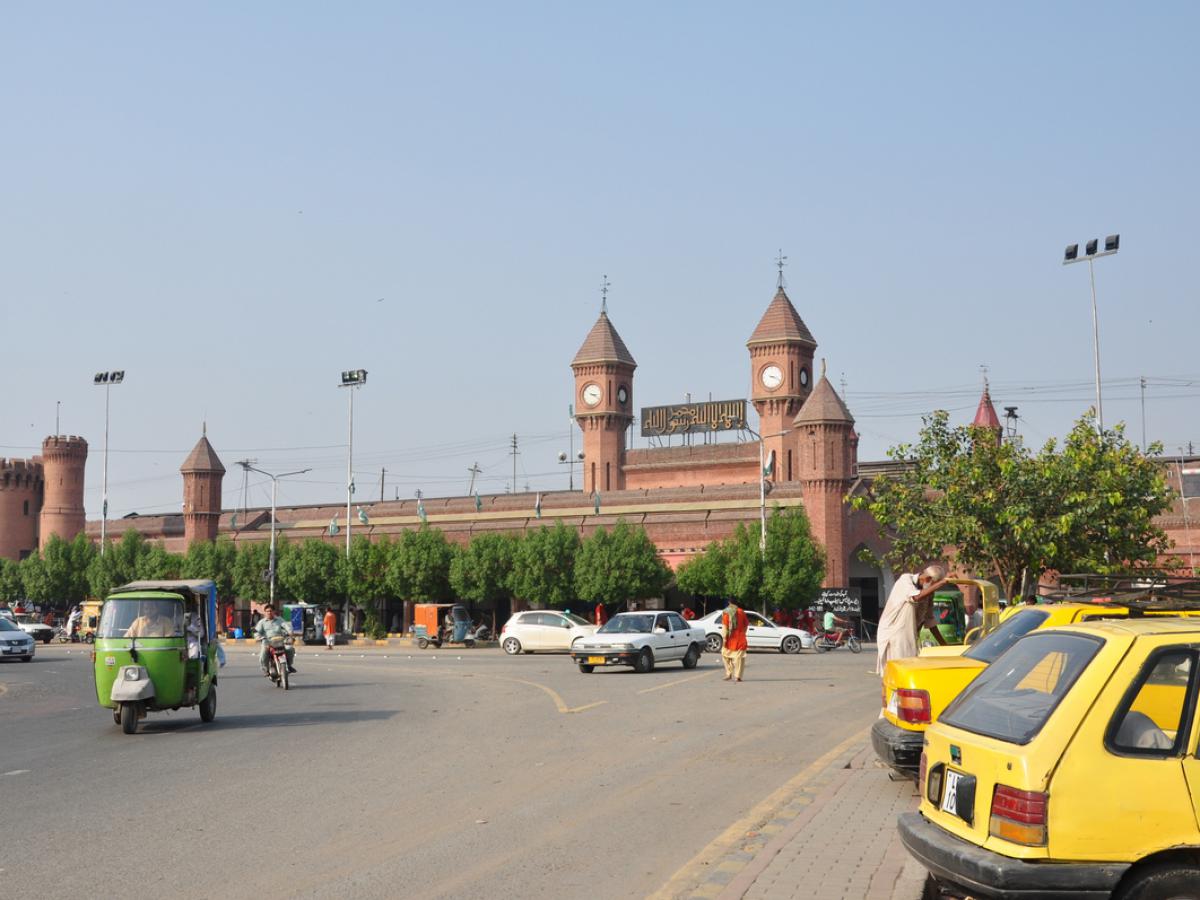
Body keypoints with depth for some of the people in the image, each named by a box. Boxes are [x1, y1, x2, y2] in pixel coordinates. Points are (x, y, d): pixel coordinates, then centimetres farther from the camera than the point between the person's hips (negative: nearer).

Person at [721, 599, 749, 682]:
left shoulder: (726, 613, -5)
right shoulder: (741, 612, 2)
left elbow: (725, 627, -10)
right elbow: (745, 625, 7)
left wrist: (724, 638, -9)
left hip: (730, 638, -1)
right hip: (740, 639, 1)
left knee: (725, 654, 16)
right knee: (739, 657, 1)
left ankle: (729, 673, 11)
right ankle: (737, 676, -5)